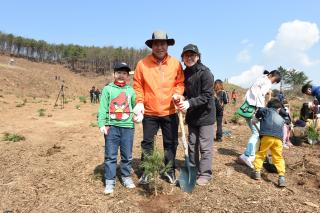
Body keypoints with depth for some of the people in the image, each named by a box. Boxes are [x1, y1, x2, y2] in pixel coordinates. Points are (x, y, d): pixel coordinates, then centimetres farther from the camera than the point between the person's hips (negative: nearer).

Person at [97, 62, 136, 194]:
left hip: (127, 126, 2)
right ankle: (110, 181, 15)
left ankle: (126, 177, 29)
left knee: (127, 155, 11)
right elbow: (103, 108, -2)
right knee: (110, 155, 4)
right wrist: (102, 124, -11)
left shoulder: (131, 90, 9)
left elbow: (135, 106, 13)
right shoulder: (108, 89, 3)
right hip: (111, 126, -2)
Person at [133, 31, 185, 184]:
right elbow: (137, 85, -1)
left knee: (171, 143, 12)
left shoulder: (176, 64, -2)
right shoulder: (142, 63, -5)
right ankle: (146, 172, 27)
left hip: (170, 112, 1)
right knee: (147, 143, 11)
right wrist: (139, 102, -11)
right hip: (149, 112, -1)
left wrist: (177, 93, -12)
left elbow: (180, 83, 6)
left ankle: (170, 171, 31)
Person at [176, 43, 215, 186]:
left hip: (205, 114, -6)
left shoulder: (205, 73, -15)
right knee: (192, 144, 14)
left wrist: (189, 103, -30)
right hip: (192, 115, 6)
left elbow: (206, 96, -21)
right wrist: (180, 99, -11)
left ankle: (205, 174, 15)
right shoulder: (184, 74, 5)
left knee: (205, 146, 1)